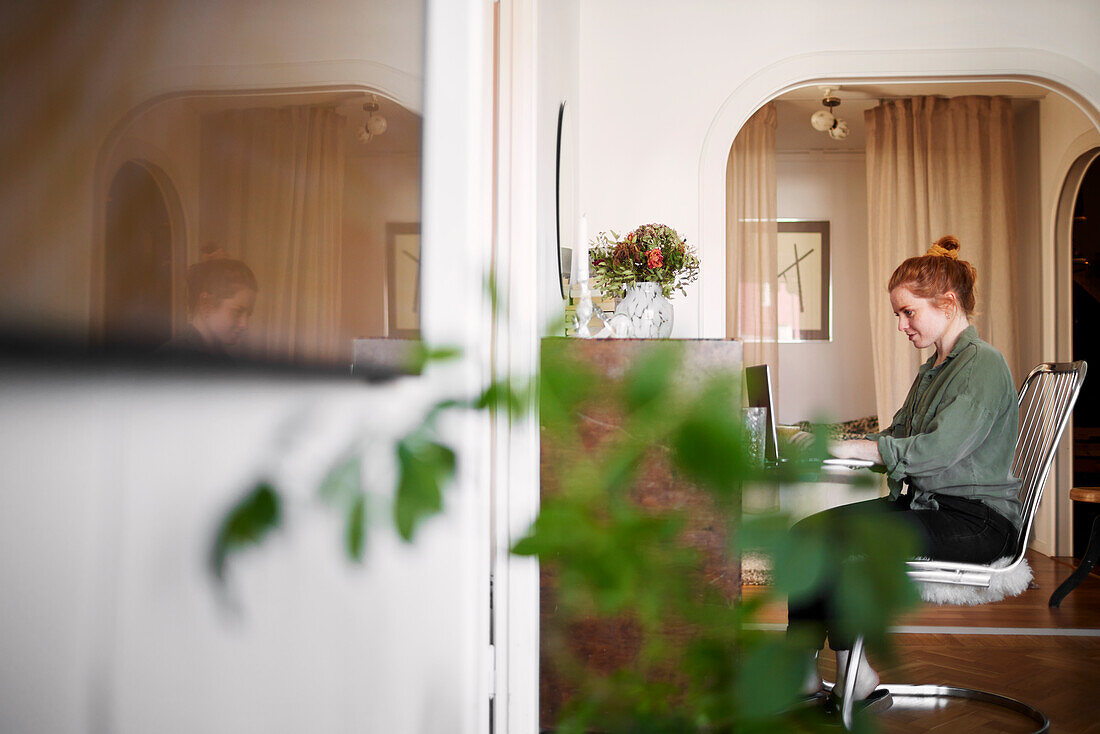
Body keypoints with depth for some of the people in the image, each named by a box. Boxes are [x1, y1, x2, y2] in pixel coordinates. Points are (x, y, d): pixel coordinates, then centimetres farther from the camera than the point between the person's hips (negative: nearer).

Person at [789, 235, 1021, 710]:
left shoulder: (983, 364, -12)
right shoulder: (933, 369, 18)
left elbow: (939, 449, -25)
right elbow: (895, 435, 16)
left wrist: (851, 448, -26)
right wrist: (836, 441, -2)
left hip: (977, 519, -9)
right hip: (924, 502, 9)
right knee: (807, 531, -8)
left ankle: (854, 678, -11)